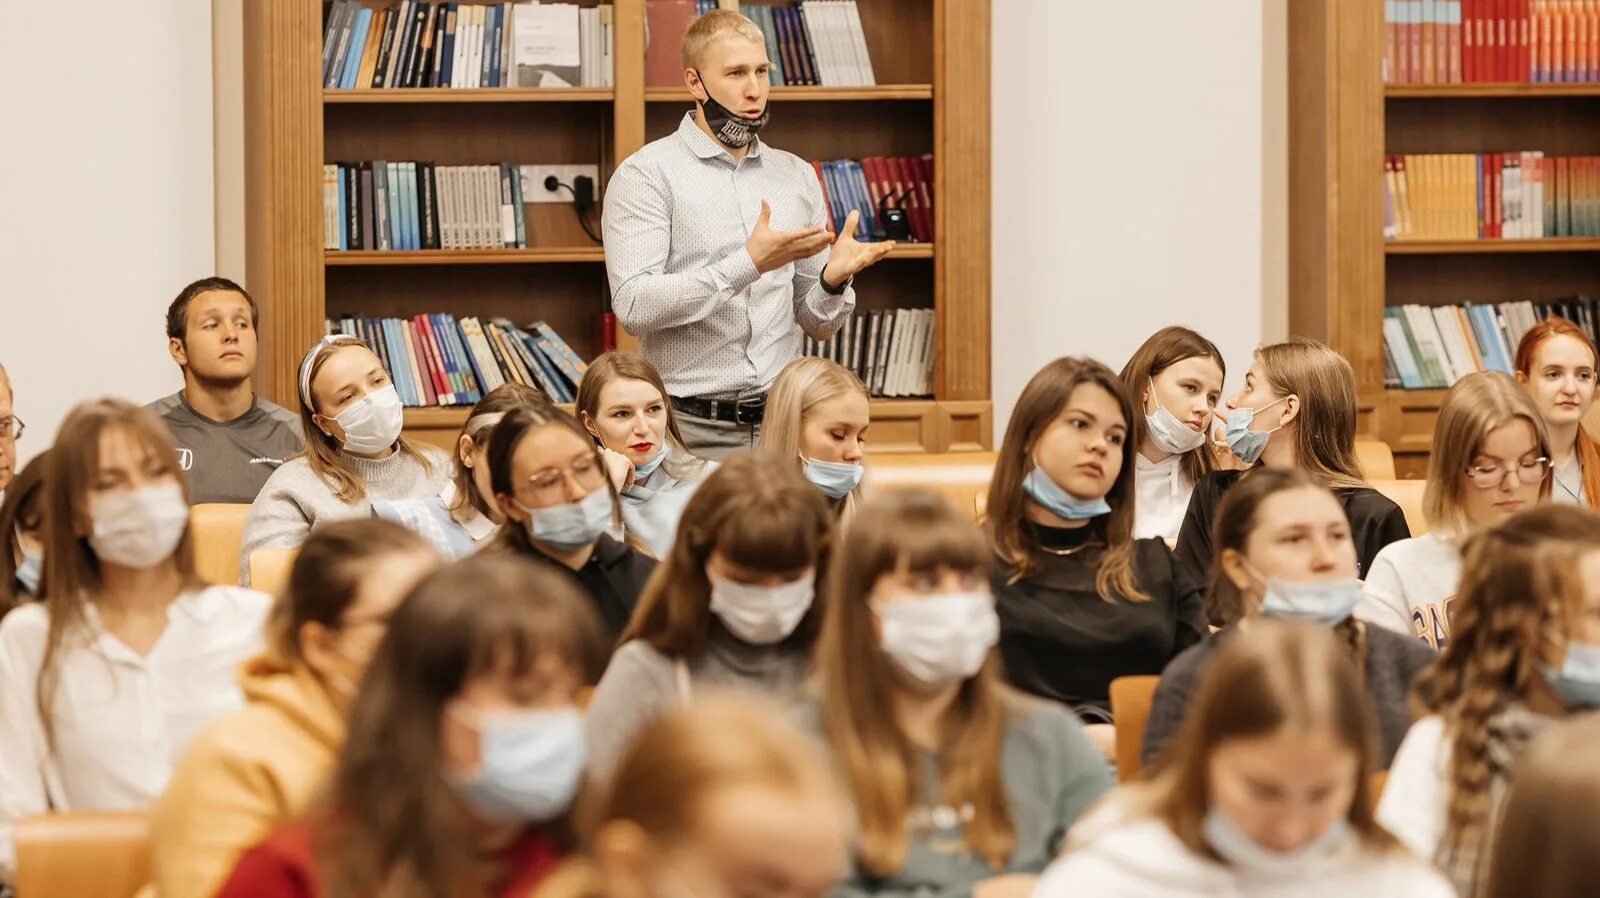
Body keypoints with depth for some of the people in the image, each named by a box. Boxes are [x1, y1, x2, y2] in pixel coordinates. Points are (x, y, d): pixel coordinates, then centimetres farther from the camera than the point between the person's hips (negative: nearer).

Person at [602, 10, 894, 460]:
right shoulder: (647, 174, -4)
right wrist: (749, 264, -22)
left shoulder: (797, 177, 12)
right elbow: (633, 304, -17)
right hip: (690, 429, -4)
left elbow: (817, 324, 14)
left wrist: (833, 280, -9)